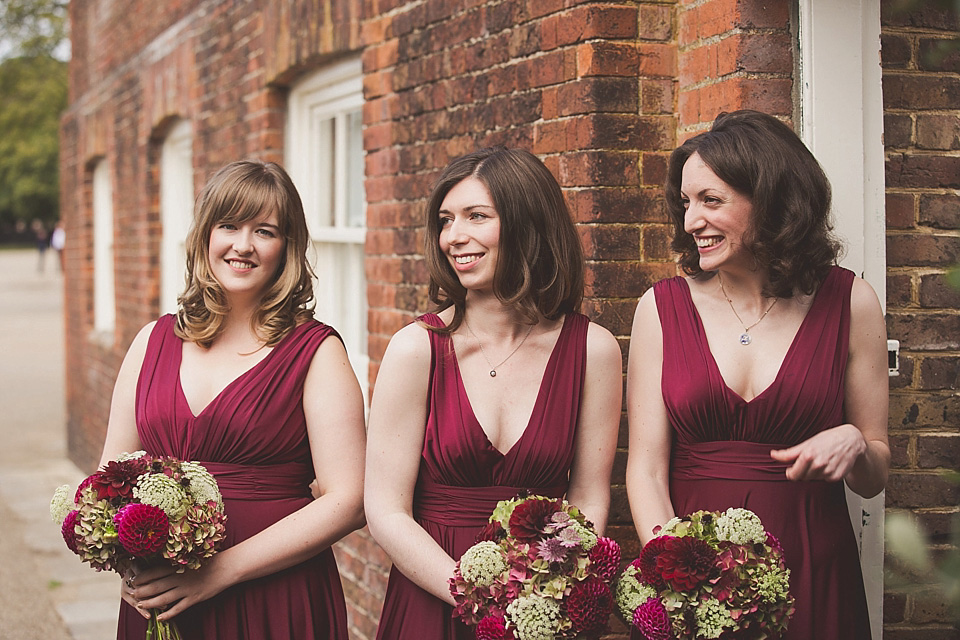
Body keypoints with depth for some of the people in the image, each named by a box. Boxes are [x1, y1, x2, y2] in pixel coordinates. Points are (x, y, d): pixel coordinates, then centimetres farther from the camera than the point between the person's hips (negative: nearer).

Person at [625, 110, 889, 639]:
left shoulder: (849, 303, -1)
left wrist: (854, 445, -15)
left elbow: (874, 478, 7)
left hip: (811, 576, 0)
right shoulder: (662, 307, -2)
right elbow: (646, 470, -4)